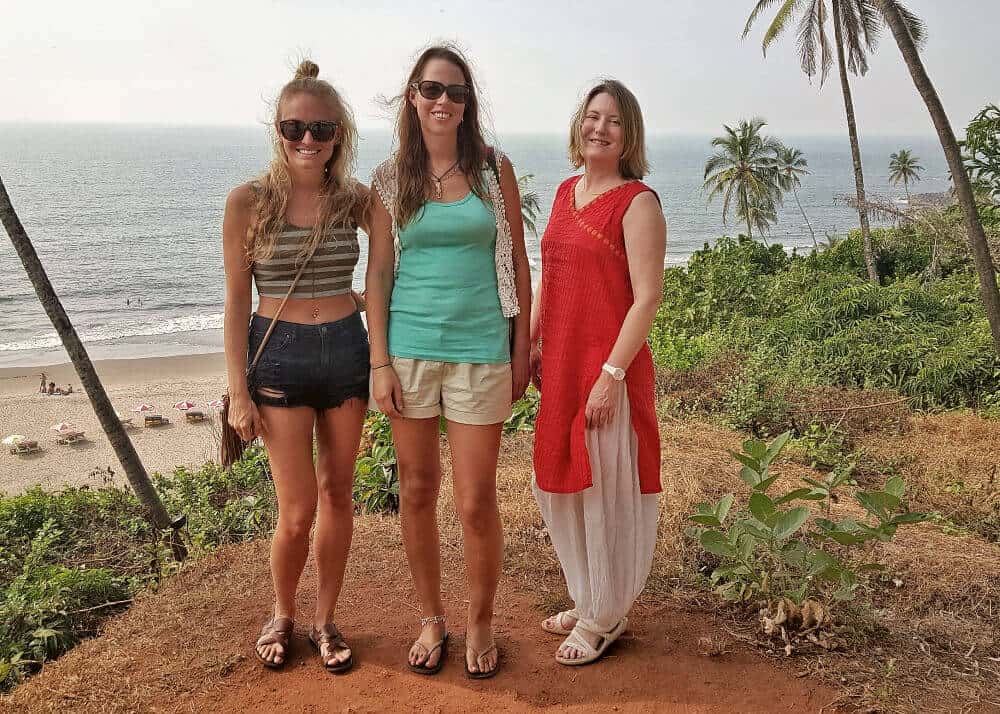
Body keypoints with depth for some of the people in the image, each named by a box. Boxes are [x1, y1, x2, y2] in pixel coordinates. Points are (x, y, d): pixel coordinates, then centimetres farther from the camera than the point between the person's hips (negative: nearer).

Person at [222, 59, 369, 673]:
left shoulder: (355, 200, 0)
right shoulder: (249, 202, -6)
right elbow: (237, 301, -4)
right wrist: (238, 391, -5)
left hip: (347, 351, 3)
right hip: (280, 356, -3)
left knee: (337, 494, 10)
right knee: (298, 511, -1)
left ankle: (325, 621, 29)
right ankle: (282, 615, 28)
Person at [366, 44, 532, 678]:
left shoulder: (494, 169, 2)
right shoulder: (390, 179, 4)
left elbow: (517, 262, 6)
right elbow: (379, 271, 4)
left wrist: (523, 350, 3)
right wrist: (380, 362, -2)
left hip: (480, 351, -1)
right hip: (409, 351, 1)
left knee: (476, 502, 1)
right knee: (417, 490, 10)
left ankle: (481, 624, 24)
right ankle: (432, 619, 29)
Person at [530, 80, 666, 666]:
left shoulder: (638, 202, -10)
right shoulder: (567, 192, 12)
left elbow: (648, 297, -16)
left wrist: (611, 374, -20)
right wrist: (531, 344, 11)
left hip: (610, 367, -8)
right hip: (560, 365, 8)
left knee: (606, 491, 4)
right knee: (559, 485, 16)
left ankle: (605, 619, 23)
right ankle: (590, 601, 36)